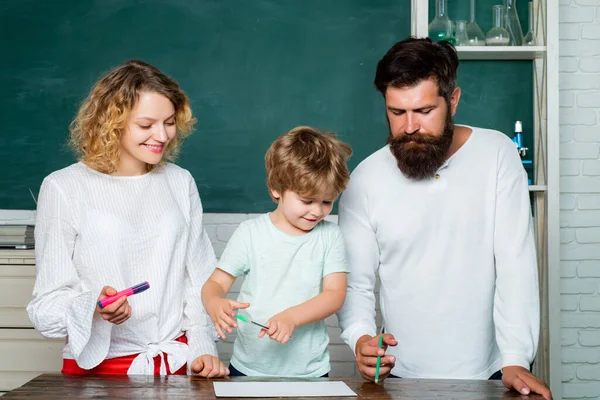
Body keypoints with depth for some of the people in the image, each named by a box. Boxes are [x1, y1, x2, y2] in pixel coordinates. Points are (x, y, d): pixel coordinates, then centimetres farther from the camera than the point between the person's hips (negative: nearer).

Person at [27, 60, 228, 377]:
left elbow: (199, 280, 9)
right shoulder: (63, 188, -5)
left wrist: (202, 350, -3)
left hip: (178, 360, 2)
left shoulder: (181, 182, 6)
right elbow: (48, 301, -4)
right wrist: (92, 306, -23)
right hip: (99, 366, -1)